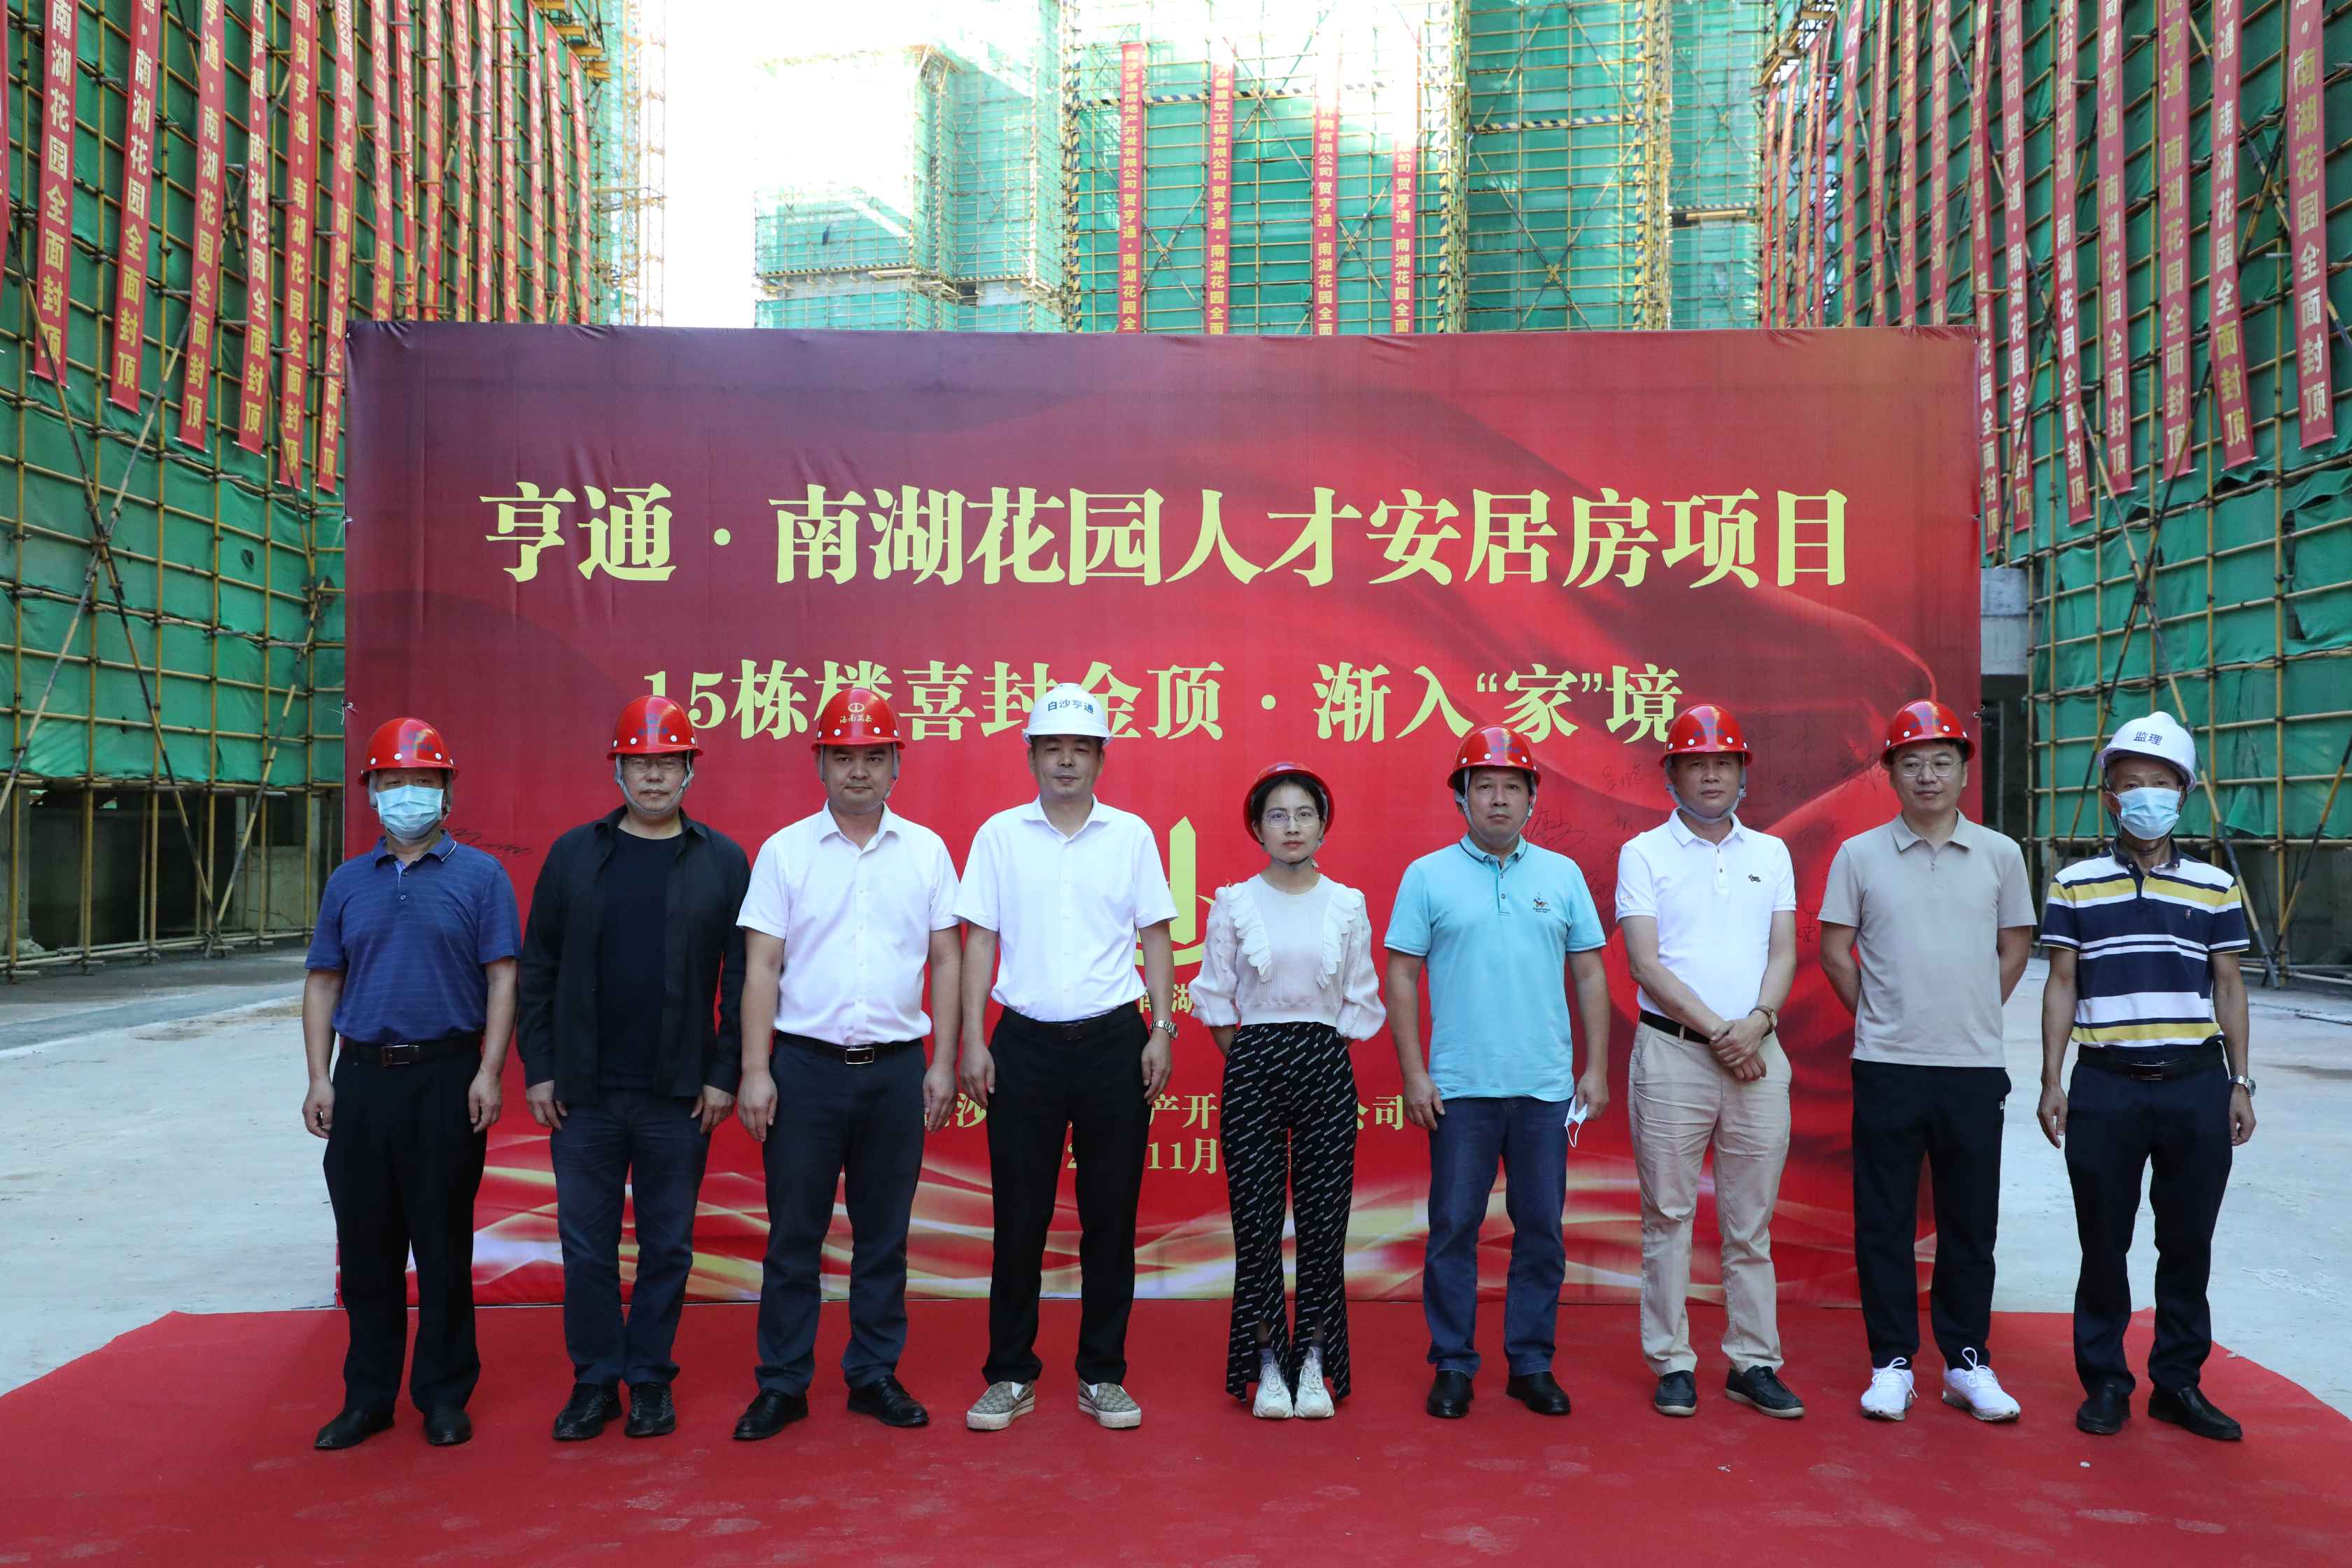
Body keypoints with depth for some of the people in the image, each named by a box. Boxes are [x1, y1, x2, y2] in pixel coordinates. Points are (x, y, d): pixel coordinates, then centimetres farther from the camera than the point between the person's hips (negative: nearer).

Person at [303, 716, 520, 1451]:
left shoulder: (479, 876, 1)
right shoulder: (348, 883, 12)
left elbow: (502, 978, -4)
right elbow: (322, 983, 13)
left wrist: (488, 1072, -12)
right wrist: (320, 1078, 4)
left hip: (446, 1078, -3)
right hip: (361, 1079, 4)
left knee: (443, 1244, 4)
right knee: (366, 1245, 9)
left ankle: (444, 1395, 15)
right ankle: (369, 1396, 21)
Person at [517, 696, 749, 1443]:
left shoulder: (723, 861, 2)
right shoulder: (574, 853, 6)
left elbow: (743, 975, 1)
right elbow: (537, 969, 7)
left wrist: (725, 1074, -4)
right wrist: (538, 1069, 1)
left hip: (679, 1094, -1)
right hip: (583, 1093, 1)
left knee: (667, 1246, 8)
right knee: (586, 1245, 8)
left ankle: (651, 1379, 23)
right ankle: (594, 1381, 22)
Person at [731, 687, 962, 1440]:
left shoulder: (927, 851, 6)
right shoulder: (785, 850, 2)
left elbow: (946, 960, 7)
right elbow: (762, 966, 0)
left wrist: (942, 1062, 1)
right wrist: (755, 1070, -6)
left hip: (897, 1066, 1)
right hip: (807, 1063, -1)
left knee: (885, 1235, 10)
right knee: (794, 1234, 5)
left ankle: (875, 1375, 23)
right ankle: (782, 1384, 17)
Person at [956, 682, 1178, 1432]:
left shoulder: (1132, 834, 5)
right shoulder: (1000, 834, 4)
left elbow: (1155, 938, 7)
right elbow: (979, 941, 4)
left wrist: (1162, 1030, -1)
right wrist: (972, 1040, -2)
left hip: (1113, 1040, 1)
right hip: (1026, 1041, 0)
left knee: (1110, 1214, 6)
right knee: (1020, 1216, 5)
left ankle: (1102, 1376, 19)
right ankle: (1010, 1375, 19)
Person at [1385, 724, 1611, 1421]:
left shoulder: (1562, 875, 8)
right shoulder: (1428, 876, 1)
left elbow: (1590, 975, 10)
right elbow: (1402, 978, 0)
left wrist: (1596, 1069, 5)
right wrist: (1413, 1073, -5)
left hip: (1546, 1087, 2)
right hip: (1460, 1089, -2)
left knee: (1541, 1230, 8)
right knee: (1454, 1228, 3)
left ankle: (1532, 1363, 21)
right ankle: (1453, 1365, 15)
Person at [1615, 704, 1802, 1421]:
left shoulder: (1771, 853, 13)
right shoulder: (1644, 854, 2)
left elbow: (1784, 953, 7)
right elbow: (1645, 963, -5)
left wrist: (1757, 1024, -11)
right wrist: (1717, 1029, -12)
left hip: (1757, 1054, 3)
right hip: (1672, 1052, -3)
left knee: (1751, 1223, 8)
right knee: (1668, 1217, 2)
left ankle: (1753, 1362, 16)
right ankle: (1673, 1363, 11)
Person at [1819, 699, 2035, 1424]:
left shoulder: (1999, 854, 4)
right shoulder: (1860, 854, 0)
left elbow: (2015, 949, 13)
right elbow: (1834, 950, 5)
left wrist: (1972, 1016, 9)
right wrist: (1881, 1016, 5)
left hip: (1975, 1066, 1)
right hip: (1887, 1066, -1)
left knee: (1970, 1222, 9)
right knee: (1885, 1222, 4)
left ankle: (1967, 1361, 23)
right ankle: (1892, 1362, 16)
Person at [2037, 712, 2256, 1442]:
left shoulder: (2215, 886, 6)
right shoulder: (2076, 884, 2)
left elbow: (2229, 988, 9)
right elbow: (2061, 985, 3)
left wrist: (2240, 1083, 4)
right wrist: (2051, 1082, -1)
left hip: (2197, 1085, 1)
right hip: (2107, 1087, -1)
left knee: (2188, 1243, 9)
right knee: (2104, 1242, 5)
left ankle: (2178, 1382, 23)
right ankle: (2104, 1382, 17)